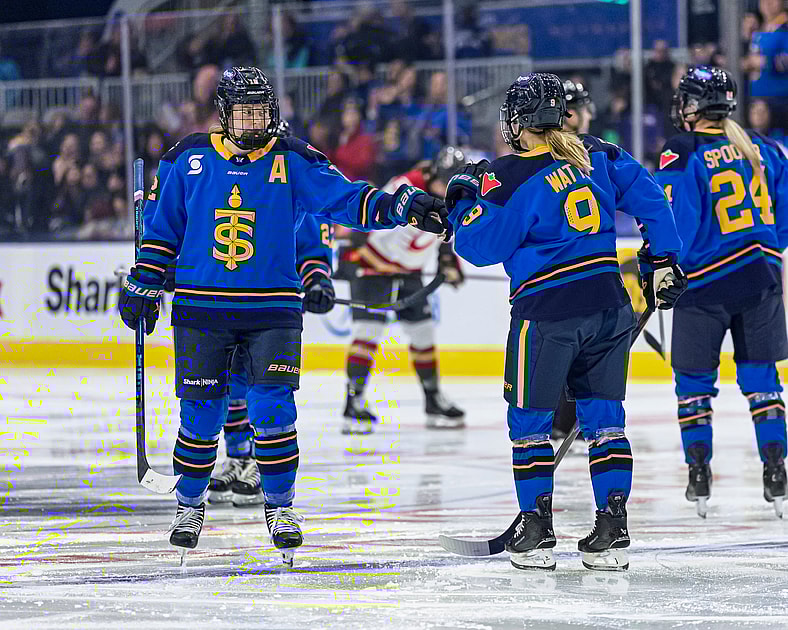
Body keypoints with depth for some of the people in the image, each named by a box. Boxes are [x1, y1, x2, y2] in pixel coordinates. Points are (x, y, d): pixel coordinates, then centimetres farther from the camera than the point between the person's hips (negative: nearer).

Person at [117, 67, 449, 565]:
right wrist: (145, 285, 9)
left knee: (273, 407, -10)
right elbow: (162, 226, 11)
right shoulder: (189, 160, 2)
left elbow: (347, 201, -7)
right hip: (201, 307, 0)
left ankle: (281, 505, 5)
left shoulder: (294, 163, 0)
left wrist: (402, 206, -21)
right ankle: (190, 503, 21)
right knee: (201, 412, 1)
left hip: (273, 309, 0)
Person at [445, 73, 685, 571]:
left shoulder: (512, 178, -11)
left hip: (547, 313, -5)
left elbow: (479, 246, -8)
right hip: (609, 305, 6)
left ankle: (537, 531, 8)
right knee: (603, 418, 10)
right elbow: (650, 198, 7)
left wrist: (464, 198, 8)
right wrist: (662, 262, 15)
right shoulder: (598, 155, 5)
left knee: (529, 419, 8)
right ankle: (613, 530, 7)